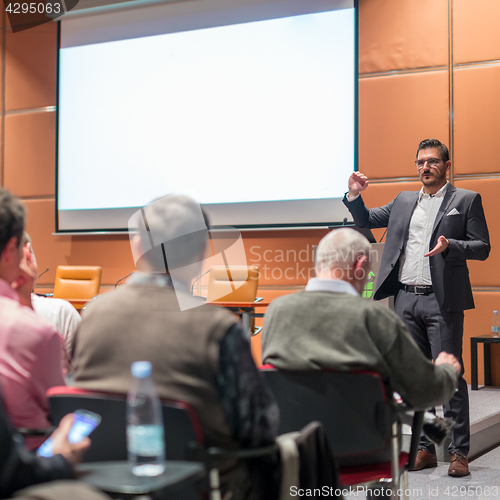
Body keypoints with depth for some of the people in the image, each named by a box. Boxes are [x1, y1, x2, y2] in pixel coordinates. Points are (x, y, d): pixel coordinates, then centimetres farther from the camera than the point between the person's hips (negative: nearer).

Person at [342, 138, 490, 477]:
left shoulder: (466, 200, 4)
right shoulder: (403, 202, 18)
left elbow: (482, 247, -1)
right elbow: (366, 220, 25)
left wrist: (449, 245, -18)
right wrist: (354, 196, 6)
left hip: (442, 301, -5)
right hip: (406, 300, 5)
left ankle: (459, 451, 3)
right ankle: (424, 448, 18)